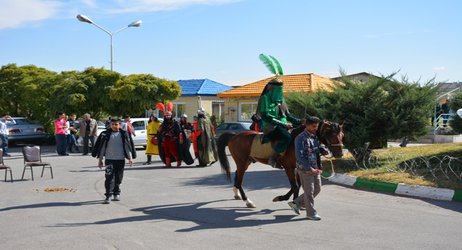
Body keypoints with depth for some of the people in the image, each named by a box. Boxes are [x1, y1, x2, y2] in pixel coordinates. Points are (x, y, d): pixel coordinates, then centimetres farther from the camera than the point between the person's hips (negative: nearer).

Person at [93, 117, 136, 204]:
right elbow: (102, 147, 6)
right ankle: (108, 196, -10)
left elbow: (128, 147, 7)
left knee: (118, 178, 9)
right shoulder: (105, 134, 3)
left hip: (120, 159, 2)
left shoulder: (124, 134, 4)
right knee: (109, 178, -10)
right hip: (109, 159, -1)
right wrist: (100, 159, 5)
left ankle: (116, 194, 24)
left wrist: (130, 158, 1)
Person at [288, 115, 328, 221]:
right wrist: (309, 169, -24)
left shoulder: (315, 137, 9)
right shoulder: (301, 138, -15)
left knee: (317, 189, 14)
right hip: (305, 169, -8)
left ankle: (296, 203, 26)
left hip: (315, 168, 8)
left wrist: (323, 151, -1)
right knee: (309, 191, 0)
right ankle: (311, 213, 14)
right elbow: (299, 156, -20)